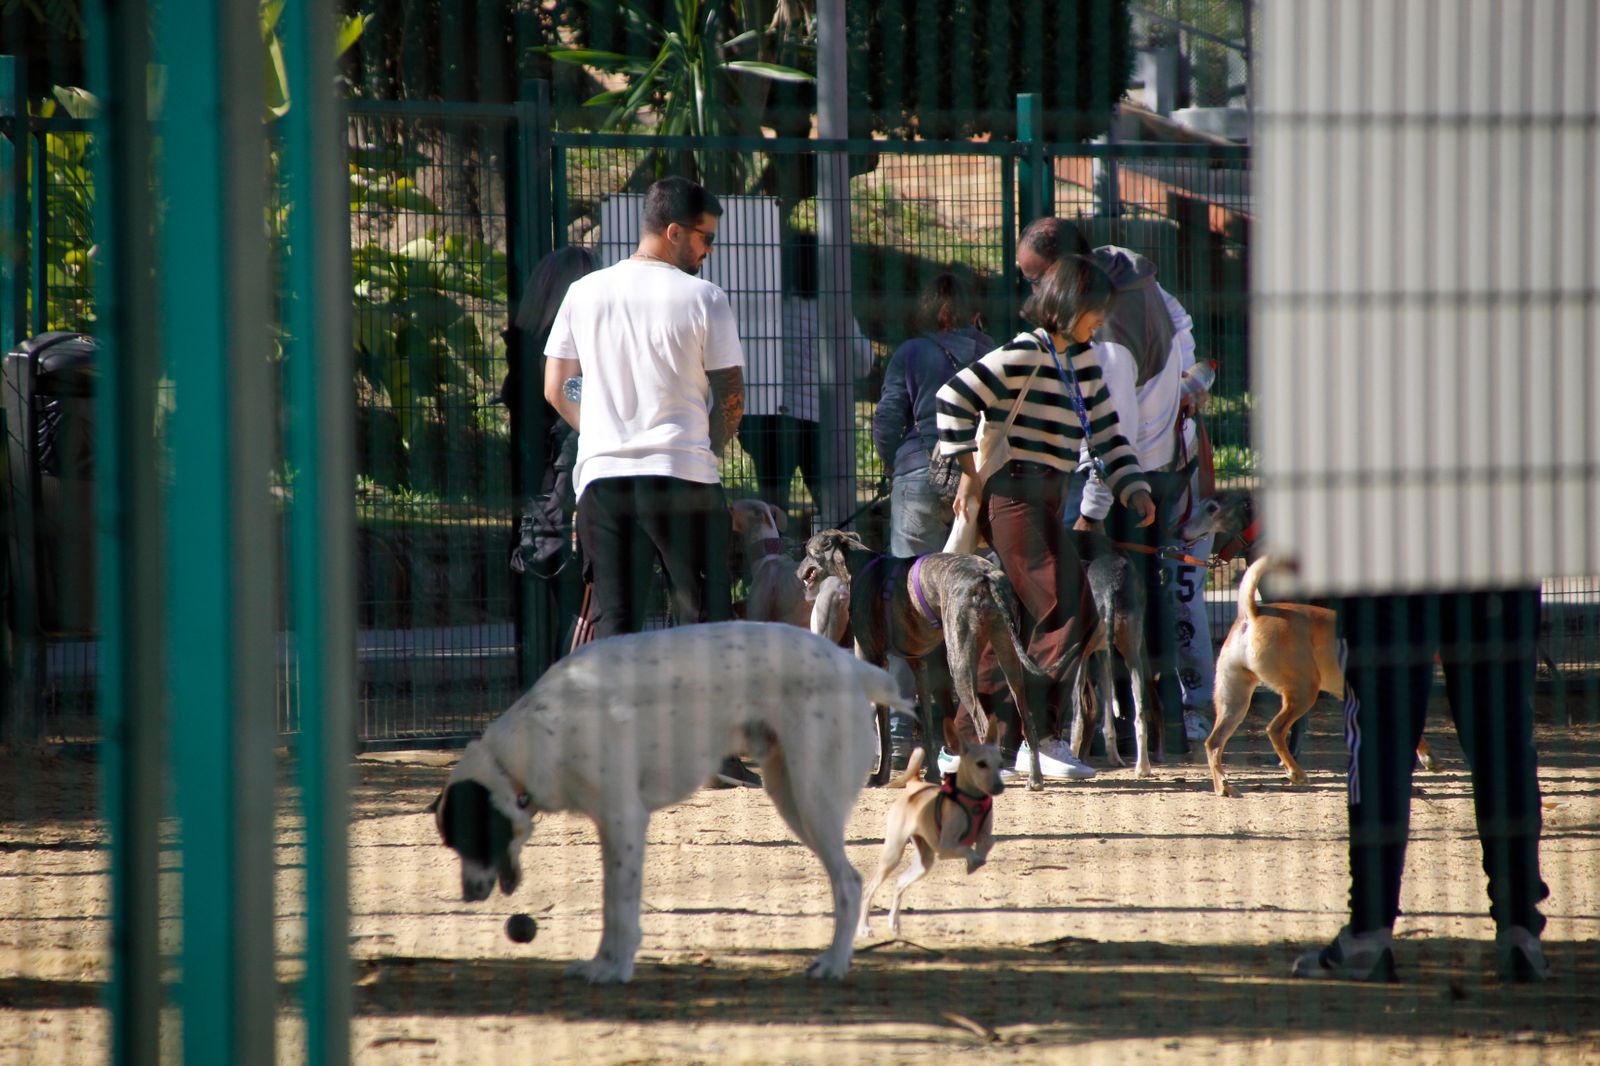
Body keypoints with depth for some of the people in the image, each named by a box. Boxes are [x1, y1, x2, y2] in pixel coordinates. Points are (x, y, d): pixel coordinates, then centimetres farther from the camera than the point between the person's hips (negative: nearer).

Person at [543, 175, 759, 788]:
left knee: (613, 621, 6)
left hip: (602, 477, 3)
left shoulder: (585, 294, 7)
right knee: (704, 617, 4)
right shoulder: (702, 299, -4)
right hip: (683, 475, -3)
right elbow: (730, 399, -2)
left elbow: (553, 391, 10)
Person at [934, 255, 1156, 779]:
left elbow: (1105, 431, 17)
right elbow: (954, 399, -17)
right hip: (1015, 497, -9)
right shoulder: (1024, 356, -13)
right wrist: (971, 474, -15)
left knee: (1016, 624, 9)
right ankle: (1042, 737, -12)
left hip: (1046, 500, 9)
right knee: (1068, 610, -15)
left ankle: (965, 744, 14)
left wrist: (1134, 489, 4)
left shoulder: (1083, 359, 13)